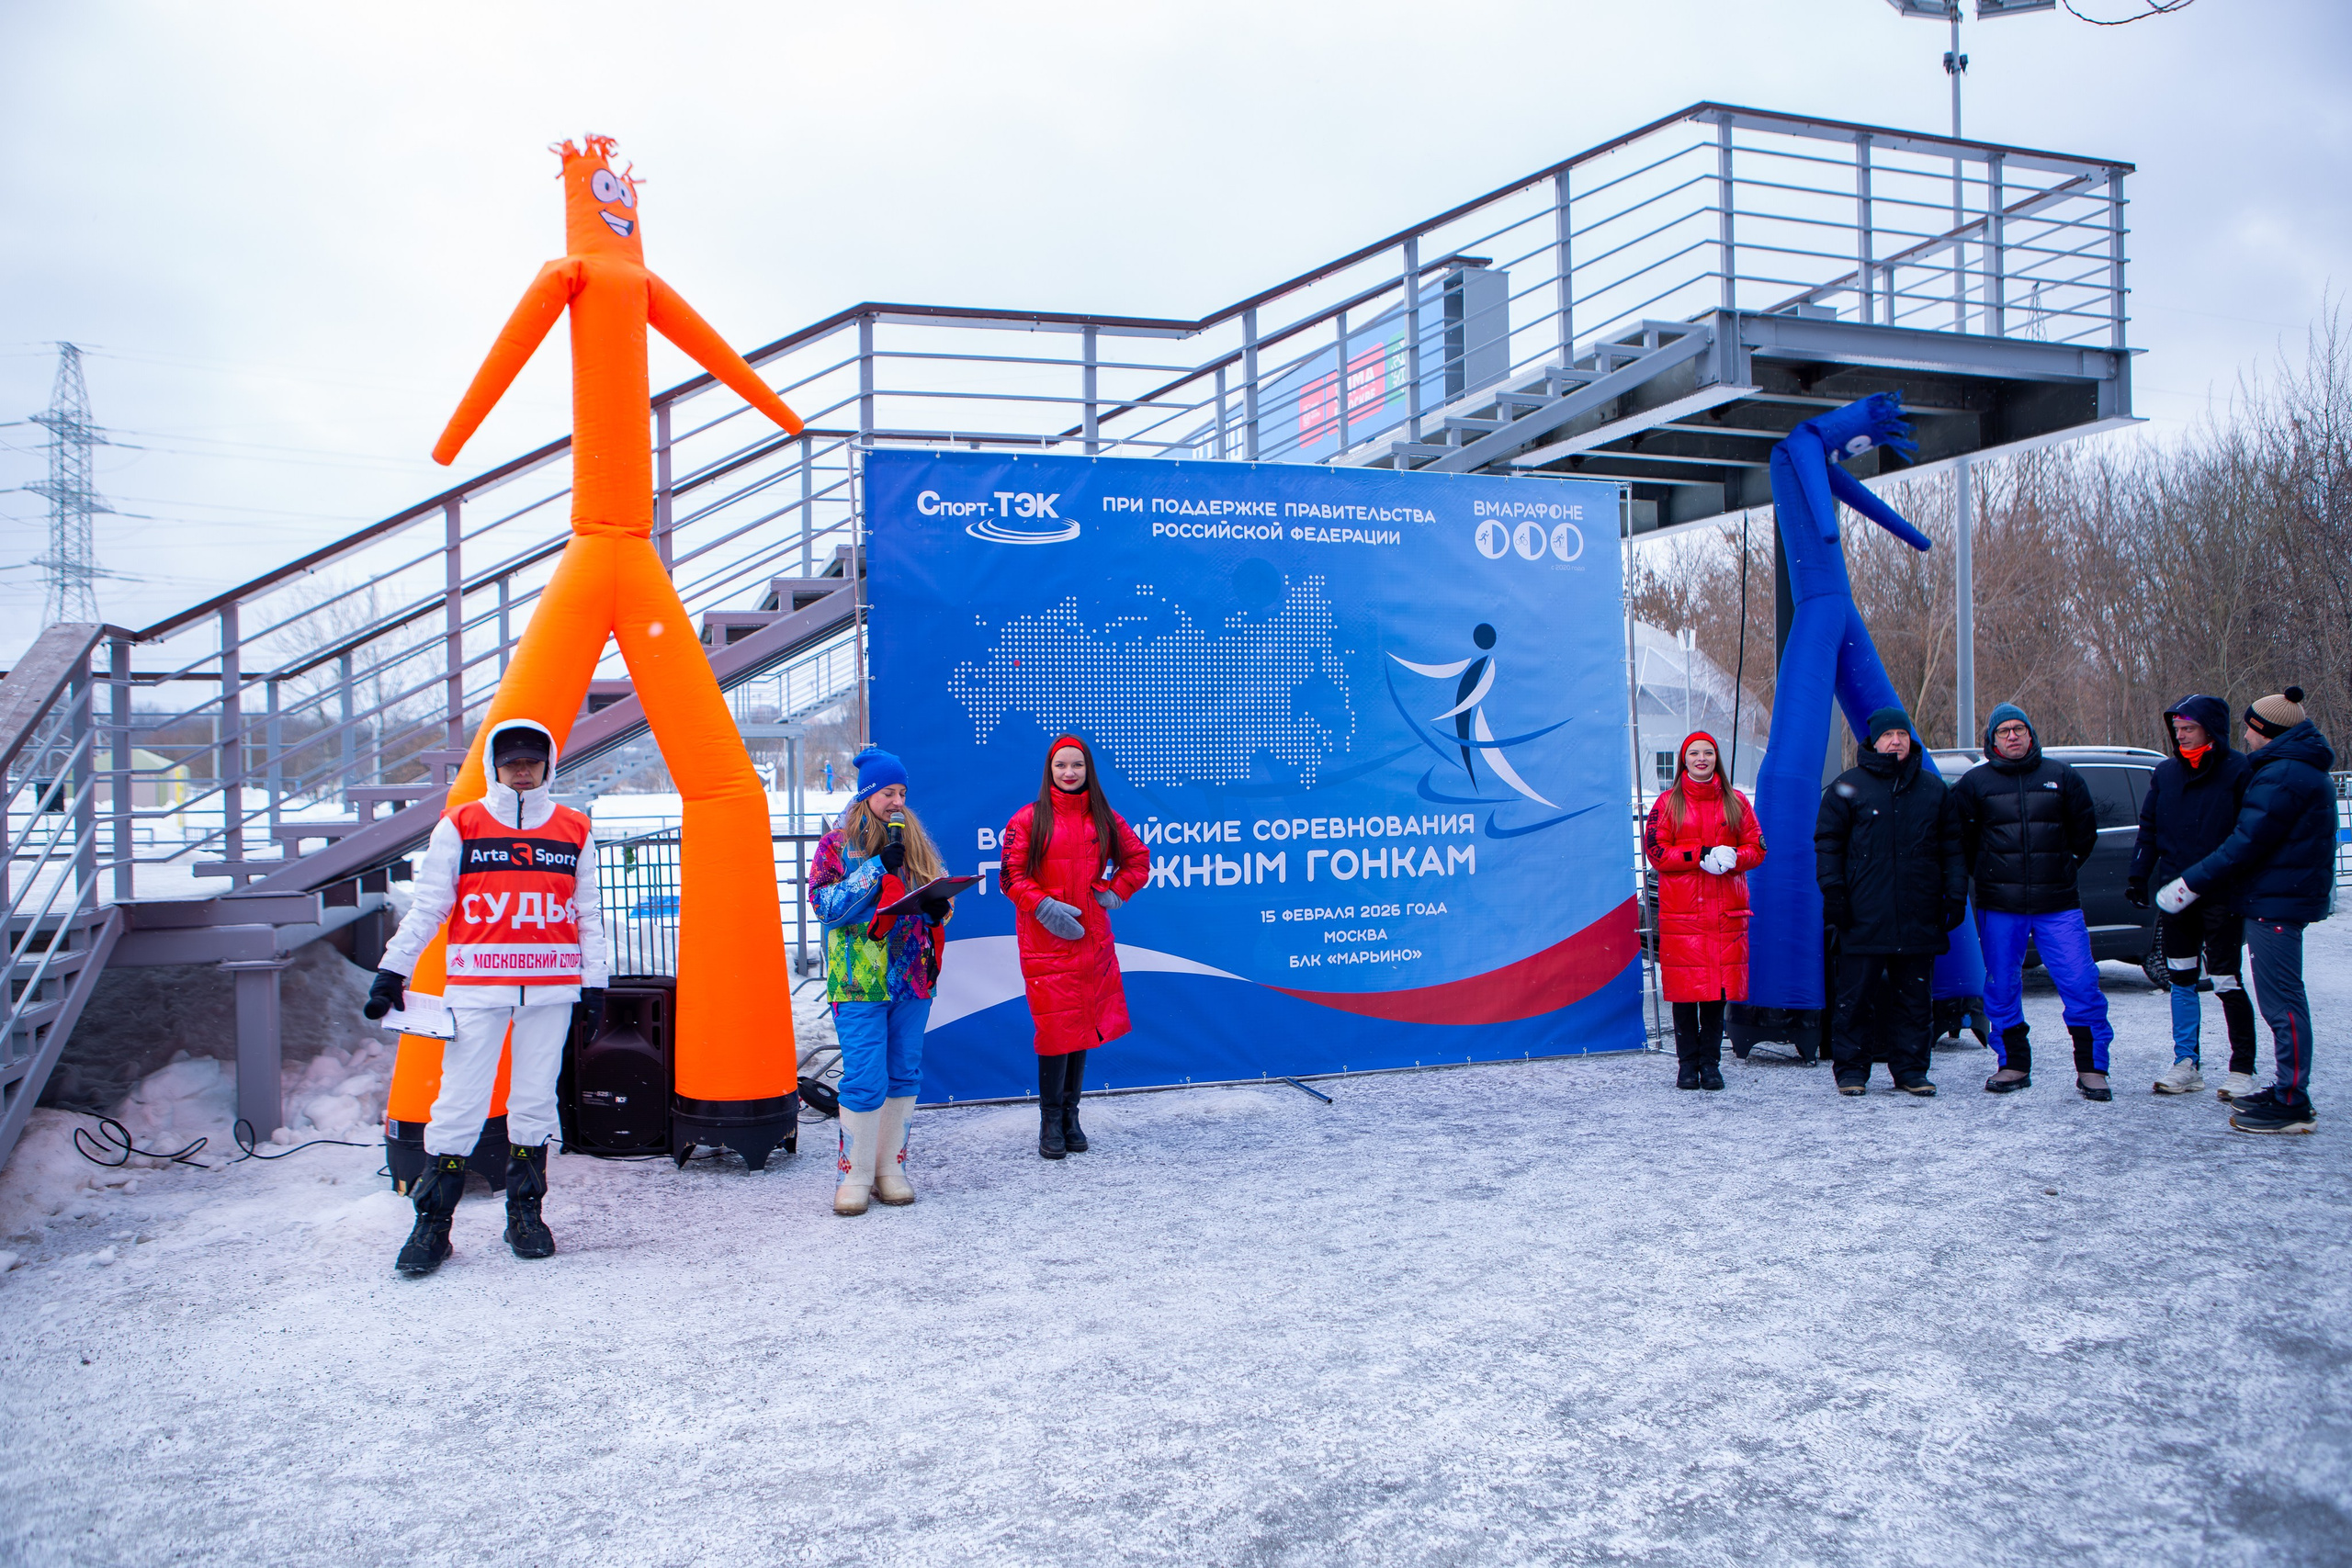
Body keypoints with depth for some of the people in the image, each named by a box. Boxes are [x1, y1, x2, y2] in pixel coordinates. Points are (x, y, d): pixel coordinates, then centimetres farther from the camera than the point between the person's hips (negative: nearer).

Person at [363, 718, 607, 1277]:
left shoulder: (574, 832, 9)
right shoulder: (458, 826, 4)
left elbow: (588, 915, 12)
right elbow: (425, 907, 6)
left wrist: (593, 983, 8)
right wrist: (392, 972, 2)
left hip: (552, 986, 2)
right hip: (477, 984, -1)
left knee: (536, 1099, 5)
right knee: (460, 1100, -3)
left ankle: (525, 1214, 18)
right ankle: (432, 1224, 7)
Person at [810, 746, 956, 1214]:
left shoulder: (917, 841, 12)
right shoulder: (837, 843, 0)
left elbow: (941, 892, 16)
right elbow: (826, 904, -11)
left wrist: (938, 906, -8)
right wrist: (878, 866, -17)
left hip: (914, 978, 4)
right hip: (859, 982, -4)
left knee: (905, 1075, 9)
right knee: (864, 1079, -6)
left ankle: (891, 1169, 20)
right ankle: (855, 1175, 7)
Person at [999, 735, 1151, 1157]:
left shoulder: (1105, 819, 8)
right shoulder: (1030, 818, -1)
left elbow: (1139, 858, 18)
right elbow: (1011, 874, -2)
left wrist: (1116, 892, 4)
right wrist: (1042, 906, -14)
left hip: (1091, 936, 4)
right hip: (1046, 938, -3)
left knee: (1085, 1024, 8)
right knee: (1055, 1025, -7)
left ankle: (1070, 1115, 19)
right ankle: (1051, 1121, 4)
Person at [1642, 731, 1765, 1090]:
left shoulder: (1736, 802, 12)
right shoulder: (1668, 803, 6)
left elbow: (1757, 848, 8)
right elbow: (1655, 850, -3)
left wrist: (1732, 858, -13)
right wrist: (1702, 856, -13)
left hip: (1725, 911, 2)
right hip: (1680, 912, -1)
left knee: (1719, 984, 1)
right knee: (1684, 987, -2)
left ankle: (1711, 1063, 9)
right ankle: (1687, 1063, 6)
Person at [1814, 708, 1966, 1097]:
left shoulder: (1934, 788, 13)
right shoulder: (1848, 786, 3)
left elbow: (1952, 847, 16)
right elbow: (1827, 842, 3)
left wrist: (1956, 895, 8)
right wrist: (1832, 890, -5)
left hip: (1919, 916, 3)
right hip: (1863, 916, -3)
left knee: (1914, 996, 7)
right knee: (1854, 995, -2)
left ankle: (1910, 1069, 15)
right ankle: (1851, 1069, 6)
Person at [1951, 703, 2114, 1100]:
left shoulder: (2061, 777, 8)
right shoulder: (1974, 783, 5)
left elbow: (2085, 830, 16)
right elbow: (1960, 838, 10)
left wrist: (2064, 867, 11)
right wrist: (1988, 875, 8)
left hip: (2058, 904, 0)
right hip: (1999, 908, 0)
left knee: (2082, 985, -5)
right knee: (2002, 989, 4)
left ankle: (2091, 1069, 4)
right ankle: (2014, 1065, 17)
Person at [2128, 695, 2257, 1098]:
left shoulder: (2238, 771, -7)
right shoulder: (2165, 773, 9)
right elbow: (2149, 829, 15)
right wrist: (2138, 876, 7)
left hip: (2221, 896, -5)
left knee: (2226, 981, -4)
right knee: (2180, 980, 9)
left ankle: (2242, 1069, 5)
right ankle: (2186, 1064, 17)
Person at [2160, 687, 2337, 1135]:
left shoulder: (2282, 776, -17)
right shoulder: (2301, 769, 18)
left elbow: (2247, 843, -20)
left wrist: (2191, 884, -15)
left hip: (2276, 902, -11)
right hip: (2283, 898, 11)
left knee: (2282, 1003, -8)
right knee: (2281, 1001, 16)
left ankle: (2292, 1106, -5)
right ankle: (2286, 1091, 23)